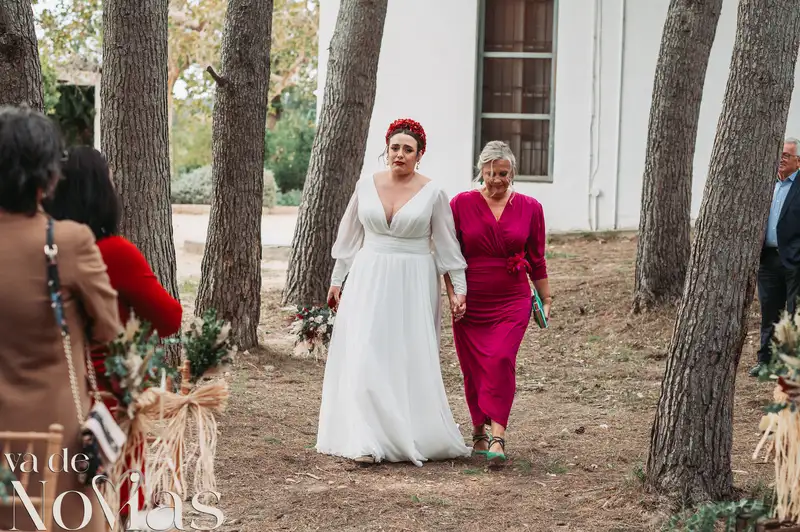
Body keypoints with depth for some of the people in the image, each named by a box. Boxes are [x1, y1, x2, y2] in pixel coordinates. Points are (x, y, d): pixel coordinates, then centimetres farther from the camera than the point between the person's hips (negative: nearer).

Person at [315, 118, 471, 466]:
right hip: (369, 280, 2)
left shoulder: (433, 194, -3)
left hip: (413, 285, -2)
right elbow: (349, 237, 11)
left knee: (410, 361, 1)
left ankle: (413, 437, 14)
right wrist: (337, 280, 12)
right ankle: (367, 442, -6)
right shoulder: (366, 186, 4)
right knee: (365, 358, -5)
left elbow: (447, 246, 1)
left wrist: (459, 289, -2)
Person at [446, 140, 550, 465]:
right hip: (470, 304, 1)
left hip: (512, 302, -1)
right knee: (473, 368, 4)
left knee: (501, 360, -17)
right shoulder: (461, 204, 0)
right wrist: (452, 295, -3)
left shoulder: (529, 208, 4)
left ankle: (497, 437, -20)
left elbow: (536, 260, 12)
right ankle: (479, 430, 23)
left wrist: (546, 299, 13)